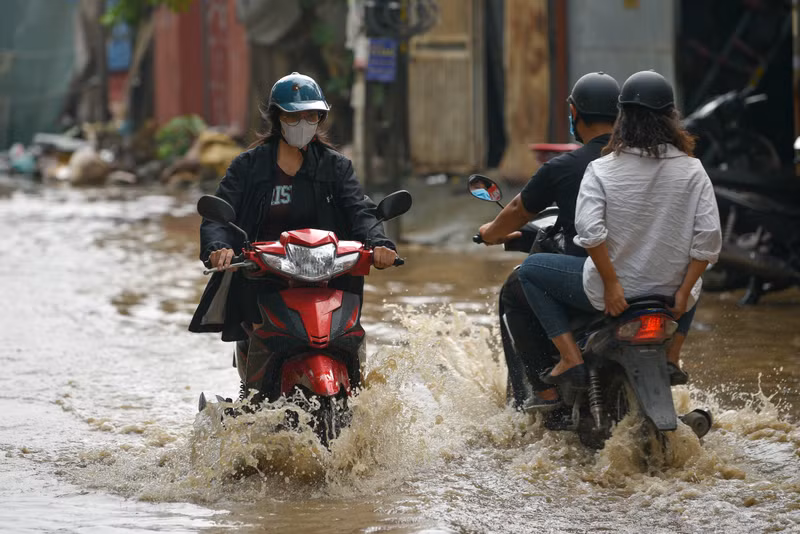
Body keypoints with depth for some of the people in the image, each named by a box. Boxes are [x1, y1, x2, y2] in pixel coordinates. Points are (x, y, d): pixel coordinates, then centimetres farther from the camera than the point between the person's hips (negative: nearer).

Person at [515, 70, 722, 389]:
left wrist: (612, 284, -15)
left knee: (531, 270, 18)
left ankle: (570, 358, 6)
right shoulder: (692, 171, -4)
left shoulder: (601, 171, -10)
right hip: (670, 292, 3)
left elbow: (590, 231, -22)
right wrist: (683, 292, -3)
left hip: (613, 291, -3)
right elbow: (709, 237, -9)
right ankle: (671, 355, 29)